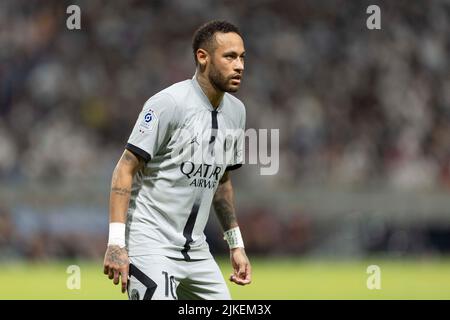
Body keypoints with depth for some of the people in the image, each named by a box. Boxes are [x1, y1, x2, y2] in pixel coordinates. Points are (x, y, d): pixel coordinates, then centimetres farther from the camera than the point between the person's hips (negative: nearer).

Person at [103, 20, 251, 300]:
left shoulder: (236, 111, 10)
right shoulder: (169, 103, -14)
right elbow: (125, 169, -15)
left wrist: (236, 244, 20)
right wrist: (116, 242, -22)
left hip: (196, 250, 8)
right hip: (149, 244, -8)